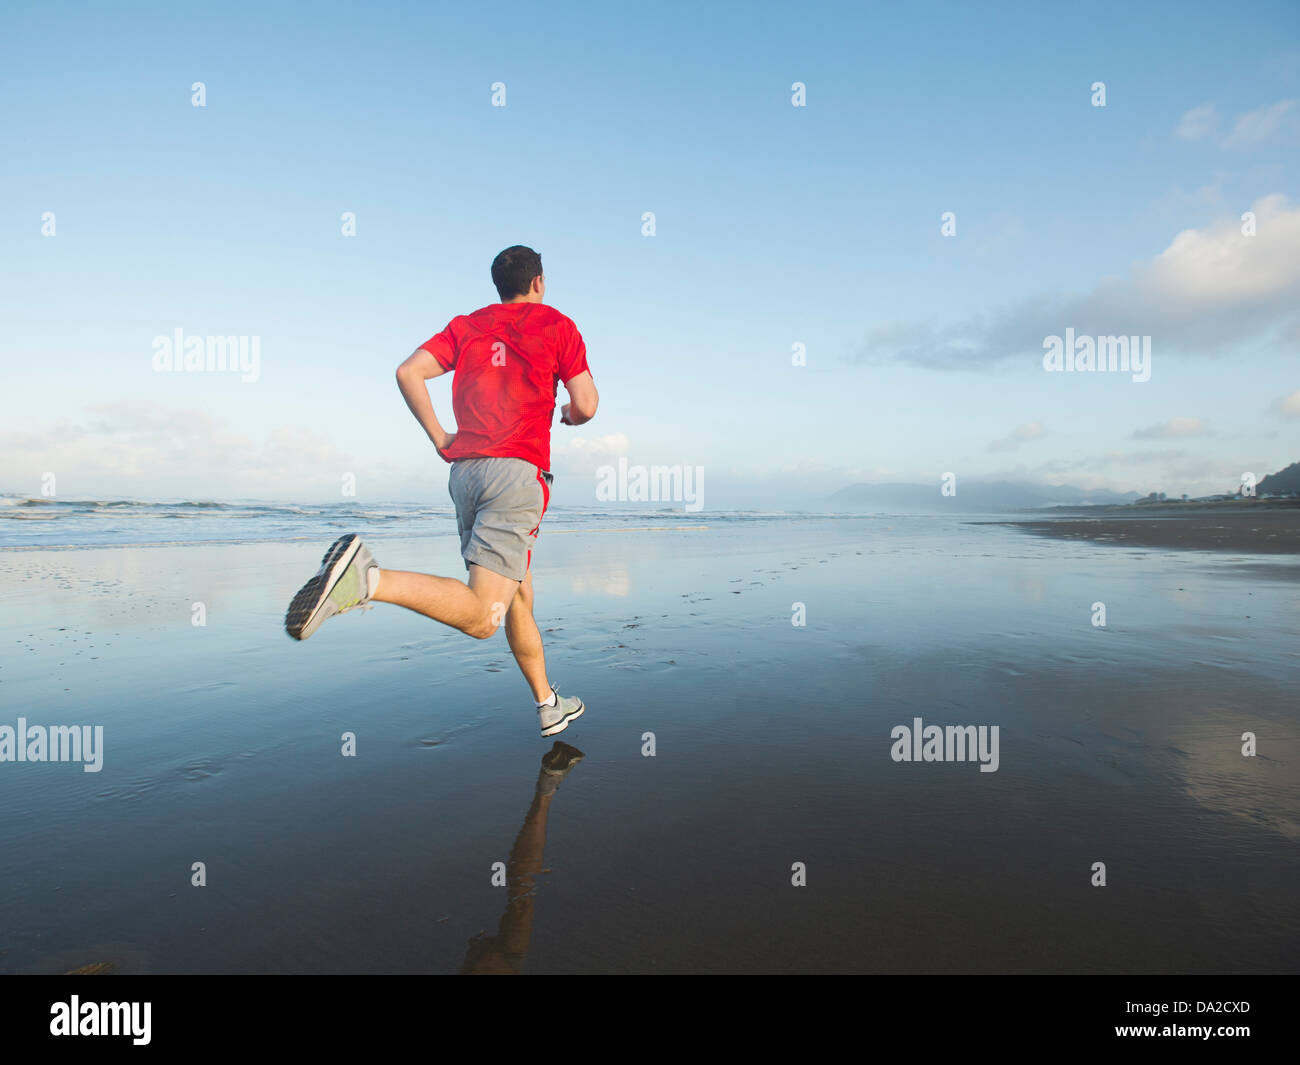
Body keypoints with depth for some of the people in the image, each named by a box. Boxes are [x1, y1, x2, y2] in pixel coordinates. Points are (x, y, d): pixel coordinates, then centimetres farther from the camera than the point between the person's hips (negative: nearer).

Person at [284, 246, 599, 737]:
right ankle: (367, 578, -35)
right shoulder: (556, 324, 8)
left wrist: (439, 437, 12)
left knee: (519, 596, 16)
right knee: (481, 616, -15)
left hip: (464, 471, 7)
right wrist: (568, 415, 23)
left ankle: (549, 705, 28)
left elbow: (409, 372, 5)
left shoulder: (466, 325, 19)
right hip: (517, 470, -6)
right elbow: (587, 406, 1)